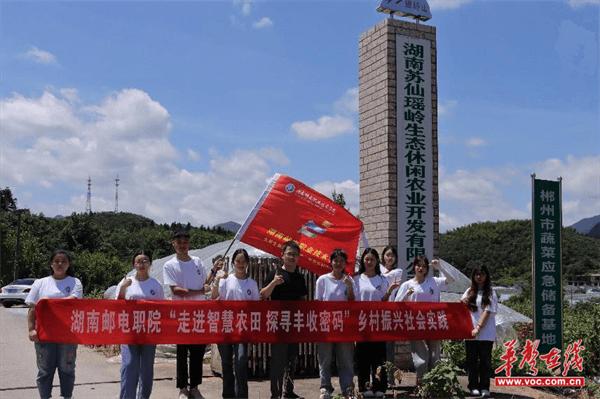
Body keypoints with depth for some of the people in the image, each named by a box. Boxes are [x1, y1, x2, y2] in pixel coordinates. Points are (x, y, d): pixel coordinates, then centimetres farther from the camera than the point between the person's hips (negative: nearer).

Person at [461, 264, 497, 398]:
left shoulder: (490, 293, 0)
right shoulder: (469, 291, 12)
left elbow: (487, 312, -9)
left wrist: (478, 328, -18)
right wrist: (463, 303, -7)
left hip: (486, 334, -3)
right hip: (470, 332, 3)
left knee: (485, 360, 1)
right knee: (472, 360, 6)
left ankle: (484, 387, 7)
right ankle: (474, 387, 13)